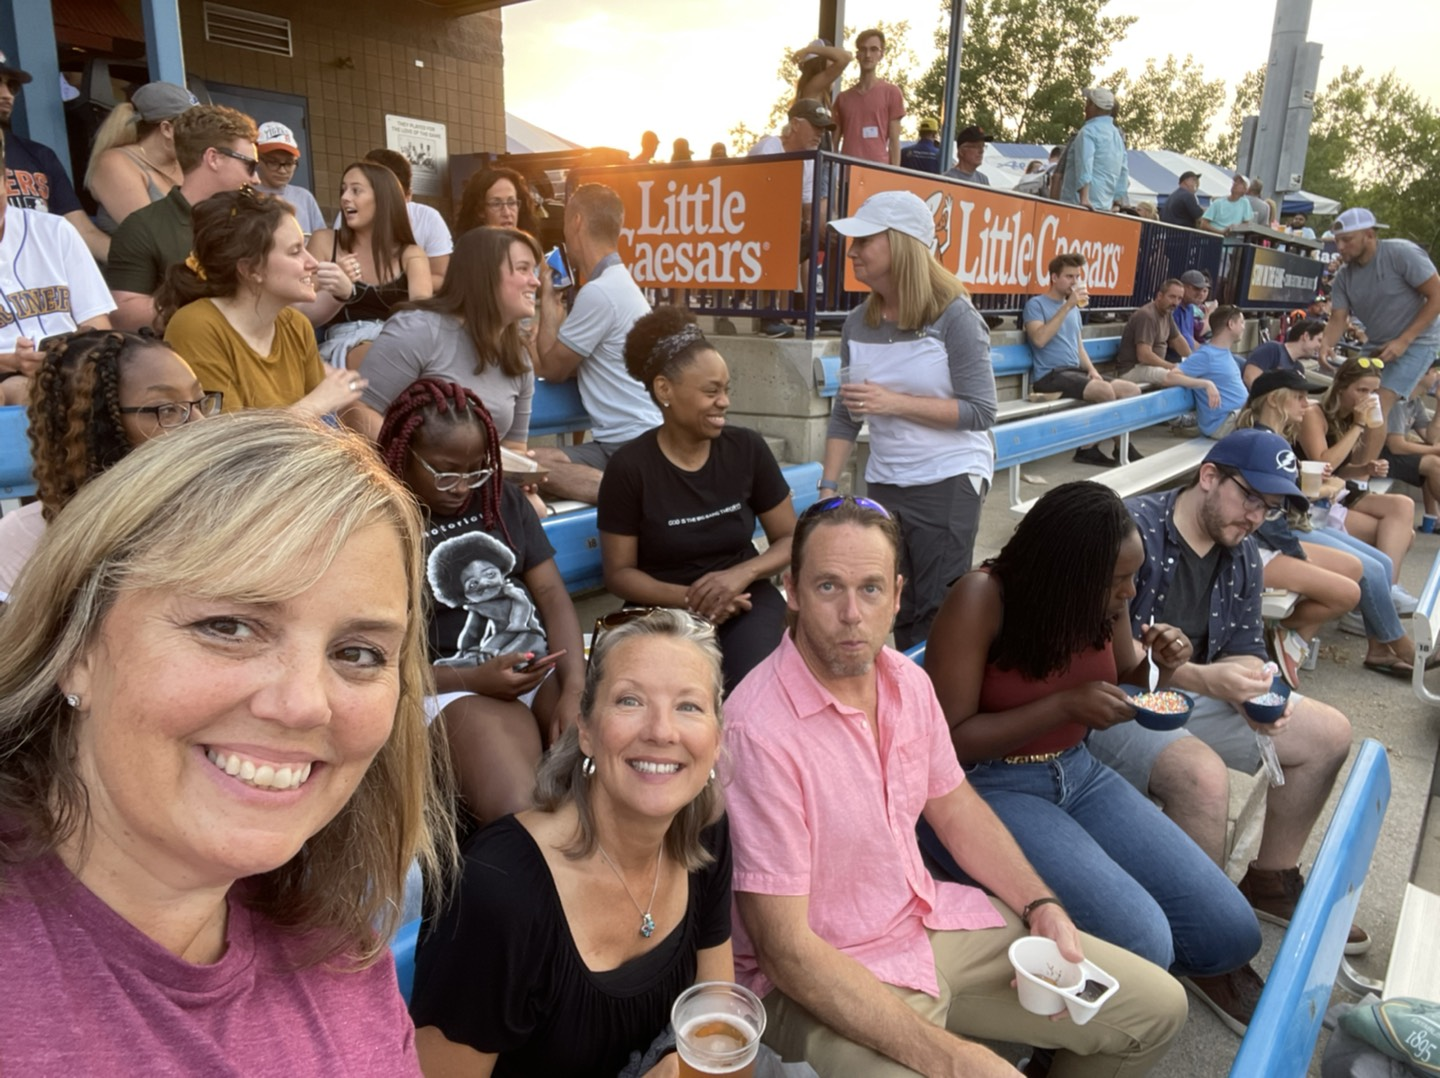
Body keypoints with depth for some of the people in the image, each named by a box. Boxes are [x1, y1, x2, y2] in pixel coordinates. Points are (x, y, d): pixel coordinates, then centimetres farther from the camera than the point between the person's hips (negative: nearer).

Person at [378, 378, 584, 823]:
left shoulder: (500, 497, 14)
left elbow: (550, 591, 6)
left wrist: (574, 690, -10)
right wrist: (475, 680, -16)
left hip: (545, 664, 5)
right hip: (453, 686, -4)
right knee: (520, 816, -31)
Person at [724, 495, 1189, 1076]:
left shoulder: (907, 680, -4)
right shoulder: (759, 731, -28)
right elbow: (787, 951, -24)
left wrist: (1043, 906, 0)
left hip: (933, 919, 7)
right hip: (824, 977, -6)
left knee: (1156, 1006, 8)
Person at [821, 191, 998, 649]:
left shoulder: (954, 315, -12)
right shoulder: (858, 323, 1)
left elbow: (981, 411, -15)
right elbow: (845, 416, 4)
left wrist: (895, 403, -22)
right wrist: (828, 488, -3)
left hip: (950, 479, -5)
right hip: (884, 482, 5)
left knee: (937, 614, -3)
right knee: (896, 610, 10)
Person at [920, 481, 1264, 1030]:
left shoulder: (1103, 600, -3)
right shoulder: (981, 599, -23)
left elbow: (1122, 687, 16)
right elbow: (946, 741, -22)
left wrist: (1155, 661, -8)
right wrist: (1066, 704, -27)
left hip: (1075, 773, 7)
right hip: (982, 789, -6)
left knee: (1232, 931, -1)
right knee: (1139, 944, -23)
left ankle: (1201, 964, 35)